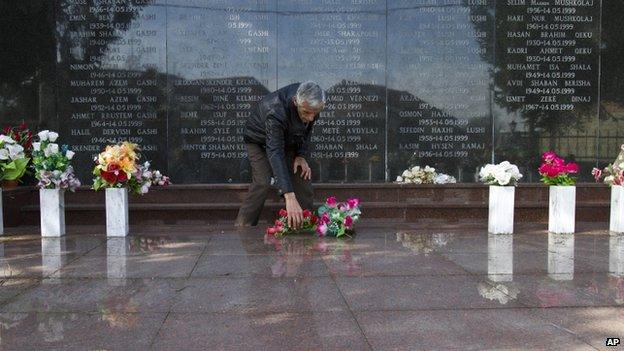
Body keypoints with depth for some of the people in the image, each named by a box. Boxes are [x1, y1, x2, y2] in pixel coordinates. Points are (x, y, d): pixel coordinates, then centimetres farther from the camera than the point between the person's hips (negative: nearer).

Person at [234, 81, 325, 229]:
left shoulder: (311, 104, -24)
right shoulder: (276, 112, -44)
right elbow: (275, 153, -51)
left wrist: (302, 155, -17)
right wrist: (289, 196, -60)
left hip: (289, 139, 5)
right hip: (260, 140, -5)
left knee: (303, 177, -6)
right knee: (262, 182, -22)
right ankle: (241, 229, -11)